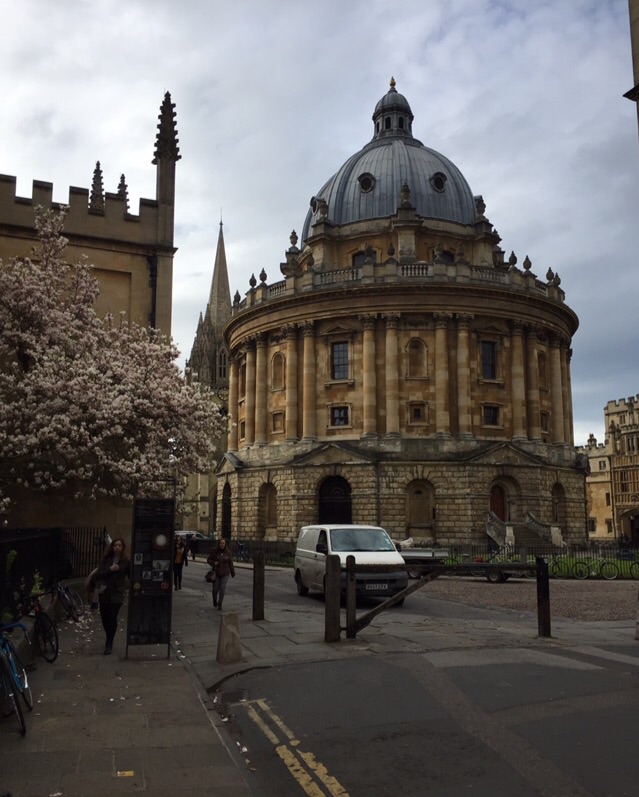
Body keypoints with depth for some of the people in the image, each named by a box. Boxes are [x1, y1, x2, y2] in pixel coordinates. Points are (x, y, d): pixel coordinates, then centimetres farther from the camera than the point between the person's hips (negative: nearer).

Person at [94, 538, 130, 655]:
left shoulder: (125, 562, -2)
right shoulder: (106, 559, 3)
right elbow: (97, 576, -5)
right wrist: (110, 569, -16)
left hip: (117, 594, -3)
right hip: (104, 594, 3)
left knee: (112, 617, -14)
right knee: (105, 618, 9)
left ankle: (109, 644, -2)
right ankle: (109, 640, 34)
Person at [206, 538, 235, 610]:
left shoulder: (228, 552, -4)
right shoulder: (214, 551, -8)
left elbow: (230, 563, 4)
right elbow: (208, 559, 0)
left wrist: (233, 573, 9)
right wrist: (213, 563, -21)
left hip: (225, 573, 0)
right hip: (216, 573, 0)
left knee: (222, 589, -7)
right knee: (215, 589, 4)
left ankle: (220, 604, 7)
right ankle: (215, 599, 38)